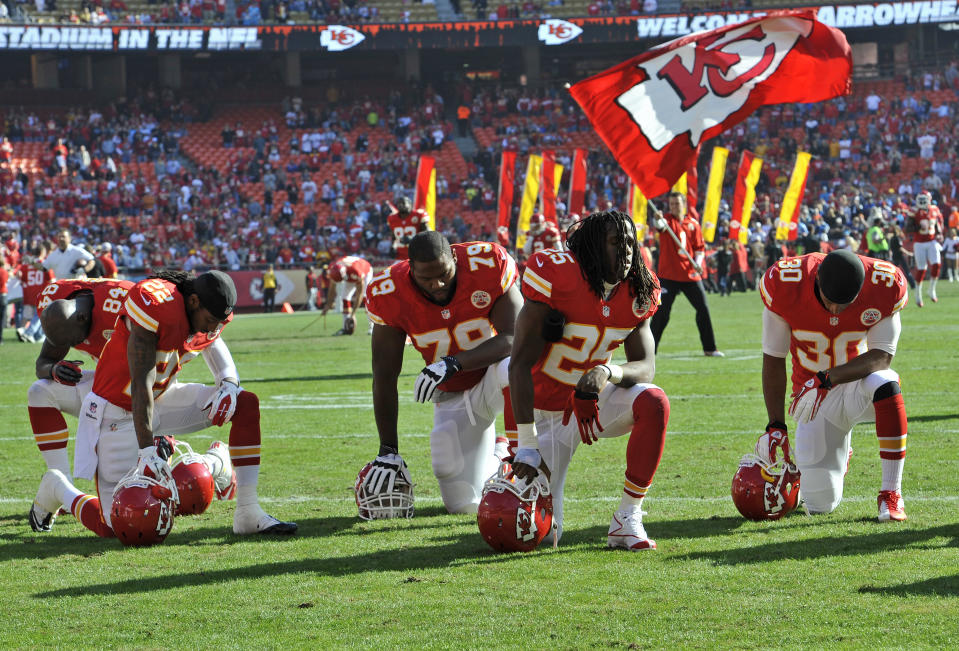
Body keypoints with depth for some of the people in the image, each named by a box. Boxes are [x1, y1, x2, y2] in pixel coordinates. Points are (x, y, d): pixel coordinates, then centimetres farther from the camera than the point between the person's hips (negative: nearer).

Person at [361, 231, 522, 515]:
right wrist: (388, 450, -13)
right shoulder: (390, 295, -18)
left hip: (494, 374, -3)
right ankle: (496, 454, 28)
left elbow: (512, 339, -28)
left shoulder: (488, 265, -25)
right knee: (465, 504, -5)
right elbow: (384, 377, -12)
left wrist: (453, 363, -41)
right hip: (453, 396, 3)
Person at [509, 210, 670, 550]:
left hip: (595, 400, 4)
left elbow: (645, 366, -8)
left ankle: (627, 520, -18)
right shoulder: (557, 276, -23)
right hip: (549, 410, -4)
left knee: (654, 403, -30)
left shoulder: (636, 293, -6)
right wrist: (527, 444, -25)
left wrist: (608, 372, -33)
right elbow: (521, 363, -22)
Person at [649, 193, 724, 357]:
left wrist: (697, 262, -7)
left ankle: (709, 348, 18)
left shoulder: (693, 224, 7)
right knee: (661, 312, -7)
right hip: (668, 274, -3)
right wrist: (658, 221, -50)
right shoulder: (667, 220, -2)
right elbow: (659, 226, -26)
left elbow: (700, 247, 11)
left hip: (690, 275, 4)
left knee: (703, 309, 6)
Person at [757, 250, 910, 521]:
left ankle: (891, 493, -28)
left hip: (857, 385, -1)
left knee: (885, 384, -39)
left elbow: (882, 356, -24)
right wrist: (775, 425, -13)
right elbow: (773, 359, -9)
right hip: (816, 397, 1)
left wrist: (826, 379, -38)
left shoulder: (884, 287, -22)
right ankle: (840, 453, 32)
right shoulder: (785, 287, -21)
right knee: (821, 504, -6)